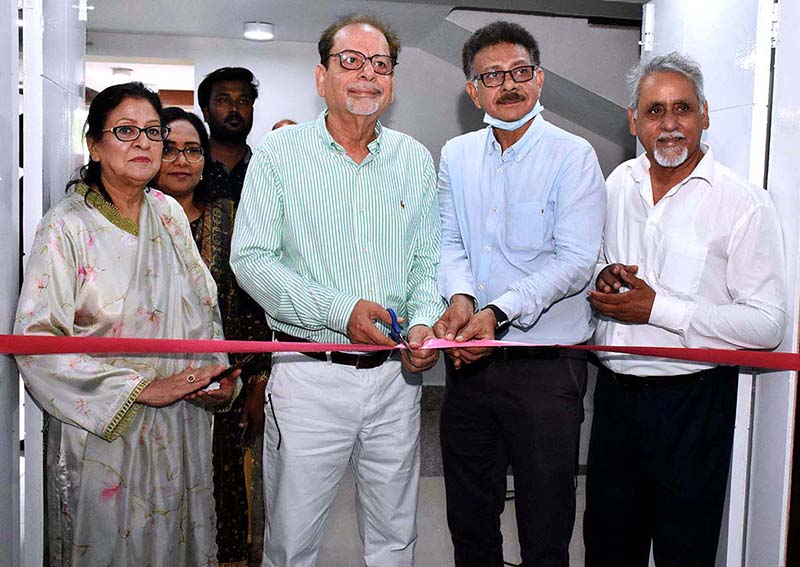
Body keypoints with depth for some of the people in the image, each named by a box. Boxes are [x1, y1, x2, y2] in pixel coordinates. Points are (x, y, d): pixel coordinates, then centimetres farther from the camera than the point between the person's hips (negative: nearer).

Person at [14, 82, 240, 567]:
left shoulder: (169, 212, 5)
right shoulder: (66, 227, -11)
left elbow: (204, 307, 11)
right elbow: (36, 341, -18)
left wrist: (219, 374, -4)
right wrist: (142, 388, -20)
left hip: (182, 423, 5)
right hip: (103, 430, -4)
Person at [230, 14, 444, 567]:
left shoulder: (415, 159, 8)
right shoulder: (280, 153, -3)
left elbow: (428, 260, 10)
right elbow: (251, 259, -8)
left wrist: (424, 321, -10)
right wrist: (339, 311, -19)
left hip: (396, 375, 4)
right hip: (310, 373, -3)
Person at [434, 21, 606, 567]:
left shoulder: (573, 156, -6)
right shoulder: (455, 156, 9)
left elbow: (574, 261, -13)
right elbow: (450, 242, 9)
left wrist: (499, 312, -23)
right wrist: (460, 297, -12)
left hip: (546, 364, -4)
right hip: (470, 360, 5)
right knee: (469, 521, 18)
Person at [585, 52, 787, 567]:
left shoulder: (744, 204, -12)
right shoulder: (620, 183, 6)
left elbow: (767, 325, -15)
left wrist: (658, 308, -20)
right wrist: (604, 277, -4)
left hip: (691, 399, -5)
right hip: (615, 389, 5)